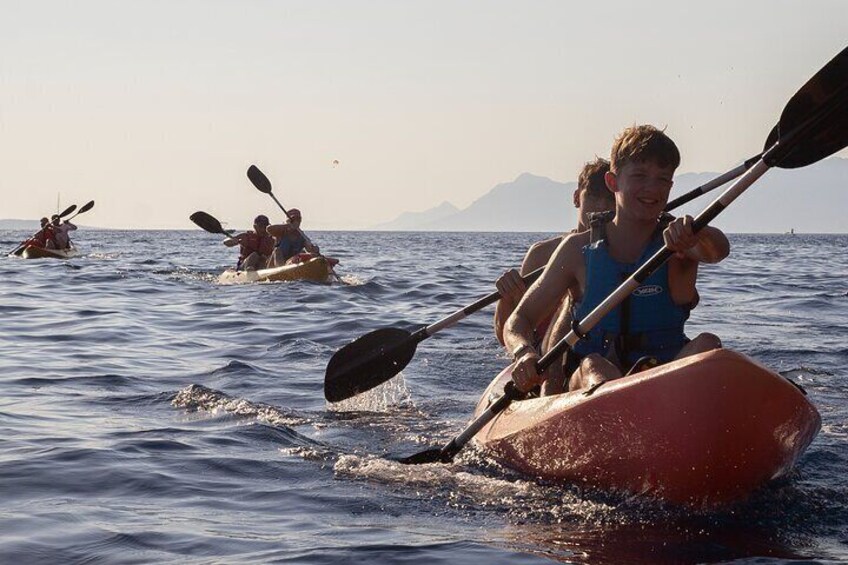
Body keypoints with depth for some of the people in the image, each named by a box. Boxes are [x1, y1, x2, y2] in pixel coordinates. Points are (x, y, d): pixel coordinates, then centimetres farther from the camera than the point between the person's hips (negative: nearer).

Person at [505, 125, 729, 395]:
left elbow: (718, 250, -21)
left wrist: (697, 234, -46)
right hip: (587, 388, 0)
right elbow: (519, 320, 6)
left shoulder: (676, 241, 4)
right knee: (592, 366, -33)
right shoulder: (579, 249, 6)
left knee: (707, 344, -28)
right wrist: (525, 353, -19)